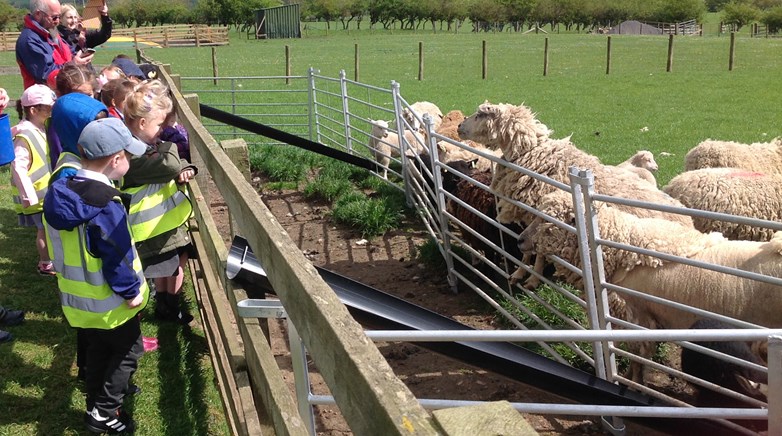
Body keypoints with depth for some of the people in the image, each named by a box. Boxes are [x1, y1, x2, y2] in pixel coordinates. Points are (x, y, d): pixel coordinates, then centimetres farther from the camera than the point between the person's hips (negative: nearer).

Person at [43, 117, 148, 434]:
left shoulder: (59, 193, -2)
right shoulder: (106, 204, -28)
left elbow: (60, 245, 8)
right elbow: (118, 254, -24)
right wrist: (131, 291, -11)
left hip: (76, 297, 7)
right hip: (109, 301, -7)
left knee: (97, 349, 23)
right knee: (128, 350, 12)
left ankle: (96, 405, 35)